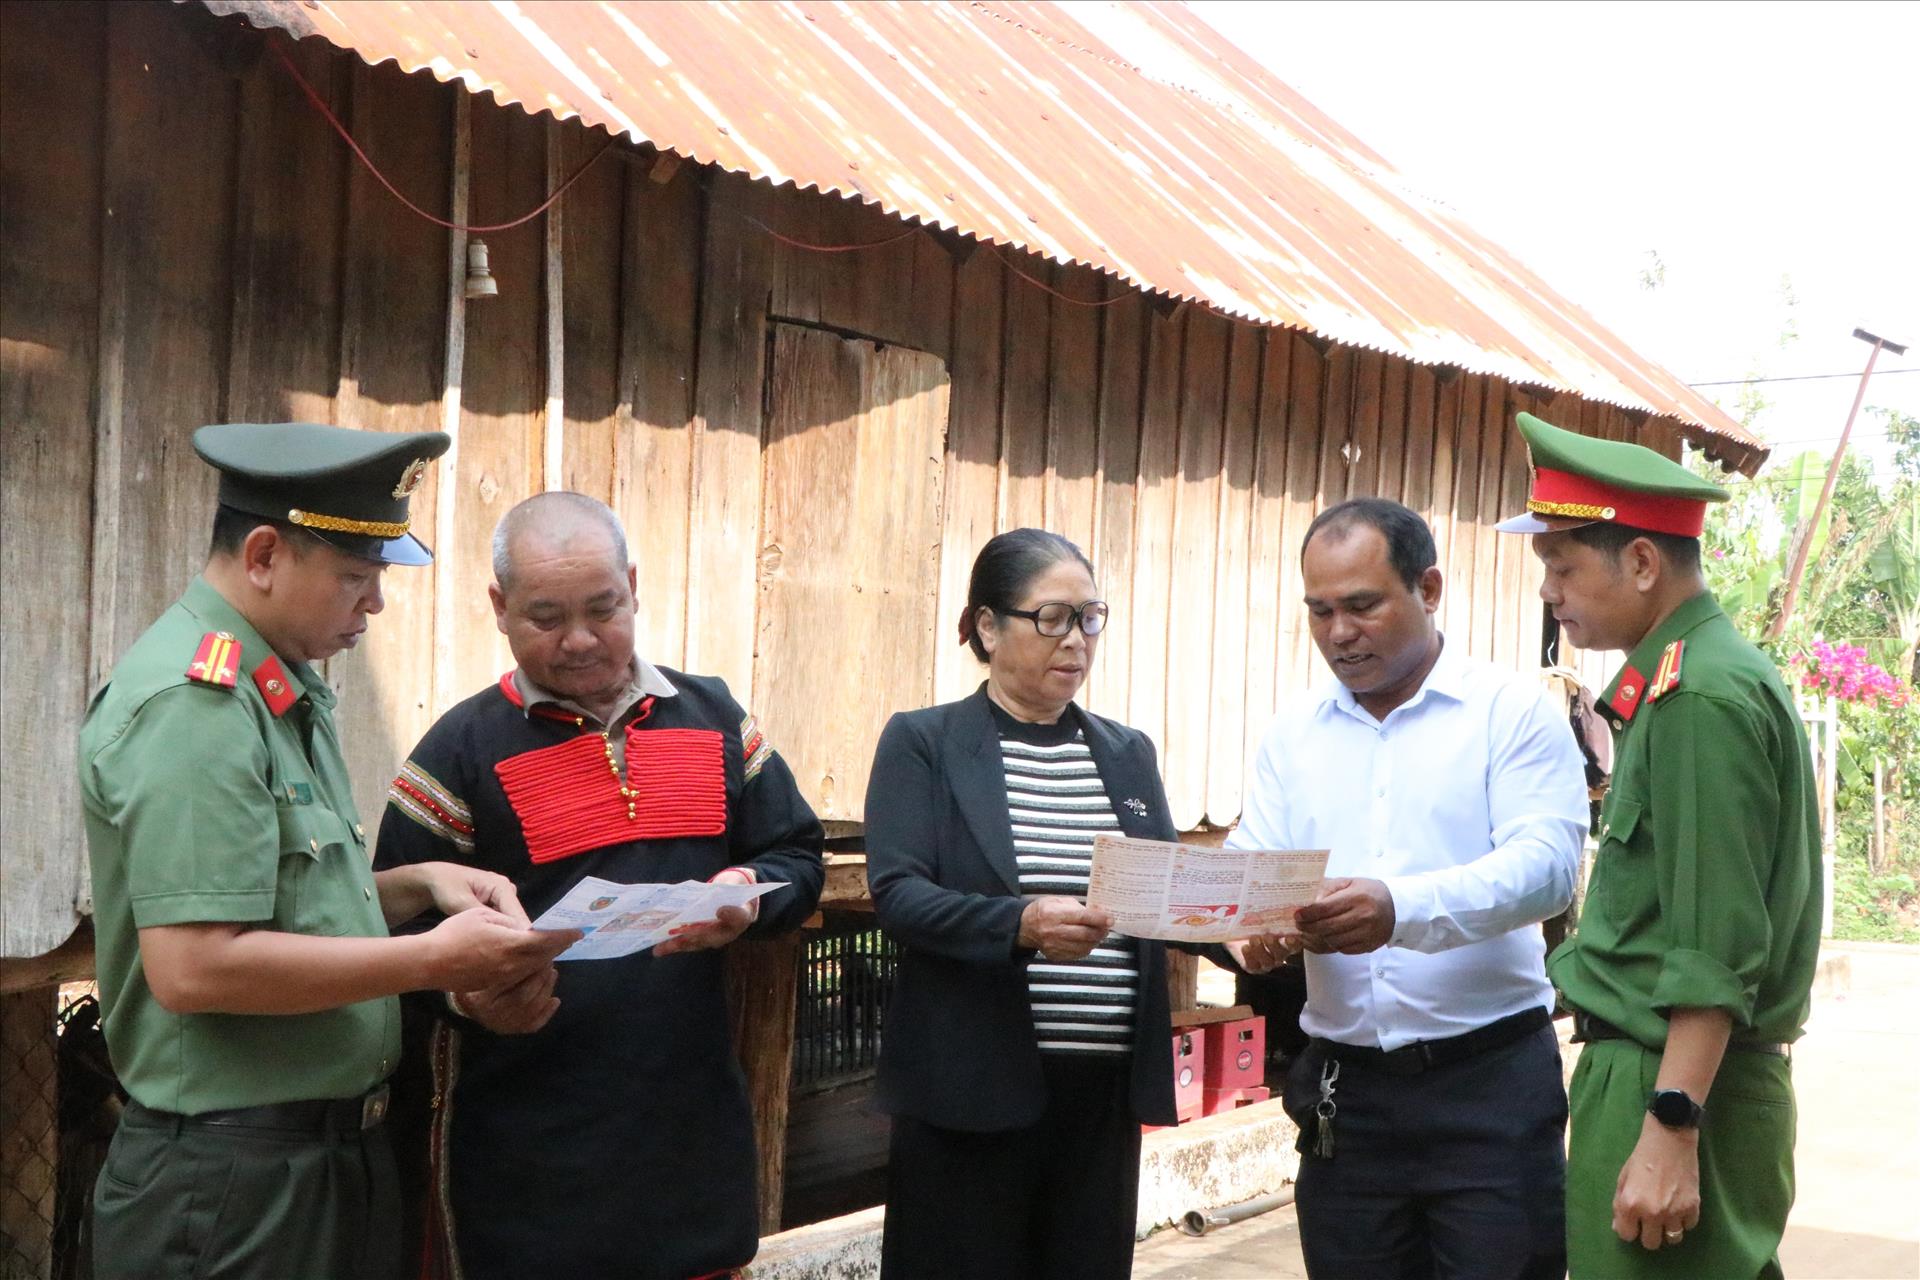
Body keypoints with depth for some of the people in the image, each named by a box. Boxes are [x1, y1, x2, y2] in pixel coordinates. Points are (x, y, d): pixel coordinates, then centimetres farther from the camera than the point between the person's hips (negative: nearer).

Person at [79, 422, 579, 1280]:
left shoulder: (283, 691, 12)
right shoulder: (194, 704, -19)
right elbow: (193, 967, -27)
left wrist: (416, 886, 3)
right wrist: (433, 960, -21)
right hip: (233, 1180, -9)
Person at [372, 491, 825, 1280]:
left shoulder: (712, 718, 7)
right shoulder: (461, 751, -3)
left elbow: (797, 861, 12)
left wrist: (750, 898, -10)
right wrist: (468, 993, -23)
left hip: (691, 1120, 3)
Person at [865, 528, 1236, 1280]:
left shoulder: (1129, 752, 13)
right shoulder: (923, 741, -1)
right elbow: (896, 893, -12)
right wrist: (1021, 923, -28)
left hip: (1104, 1085, 4)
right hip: (972, 1083, -4)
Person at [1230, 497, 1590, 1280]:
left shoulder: (1513, 710, -3)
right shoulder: (1293, 735, 10)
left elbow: (1546, 861, -16)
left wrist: (1403, 907, -33)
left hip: (1491, 1080, -4)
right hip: (1346, 1089, 4)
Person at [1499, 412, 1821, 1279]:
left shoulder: (1699, 700, -17)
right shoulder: (1692, 677, 13)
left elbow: (1715, 952, -22)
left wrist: (1670, 1132, -22)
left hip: (1677, 1079, -10)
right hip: (1666, 1073, 10)